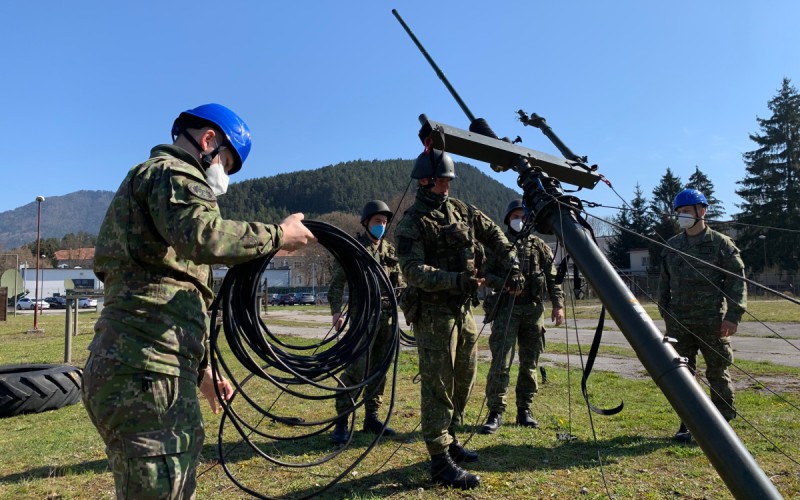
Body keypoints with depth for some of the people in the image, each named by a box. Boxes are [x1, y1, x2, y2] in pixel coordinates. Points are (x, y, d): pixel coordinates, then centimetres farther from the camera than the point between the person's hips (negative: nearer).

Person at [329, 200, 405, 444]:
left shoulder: (390, 250, 13)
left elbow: (400, 283, 17)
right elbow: (337, 282, -5)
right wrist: (336, 311, -17)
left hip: (386, 316, 5)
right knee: (356, 368, -11)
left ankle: (371, 417, 20)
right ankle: (341, 421, -2)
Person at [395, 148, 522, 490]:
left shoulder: (460, 209, 10)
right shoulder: (413, 222, -12)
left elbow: (492, 234, 19)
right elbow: (413, 271, -21)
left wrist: (511, 263, 6)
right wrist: (456, 280, -31)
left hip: (462, 309, 8)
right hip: (434, 313, -8)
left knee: (463, 380, 17)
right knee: (438, 386, -4)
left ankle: (449, 440, 33)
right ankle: (440, 461, 4)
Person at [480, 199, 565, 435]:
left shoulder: (538, 245, 11)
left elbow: (552, 276, 9)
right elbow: (486, 274, 3)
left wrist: (558, 304, -1)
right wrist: (504, 283, -15)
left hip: (533, 309, 3)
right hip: (506, 308, -2)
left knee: (529, 364, 7)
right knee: (501, 362, -9)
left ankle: (524, 410, 18)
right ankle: (495, 413, -2)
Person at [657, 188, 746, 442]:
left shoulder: (721, 243, -1)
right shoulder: (671, 246, 10)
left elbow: (737, 281, -4)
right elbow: (665, 282, 15)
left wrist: (733, 315, -11)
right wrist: (665, 312, 10)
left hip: (713, 321, -3)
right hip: (679, 322, 4)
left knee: (718, 373, 6)